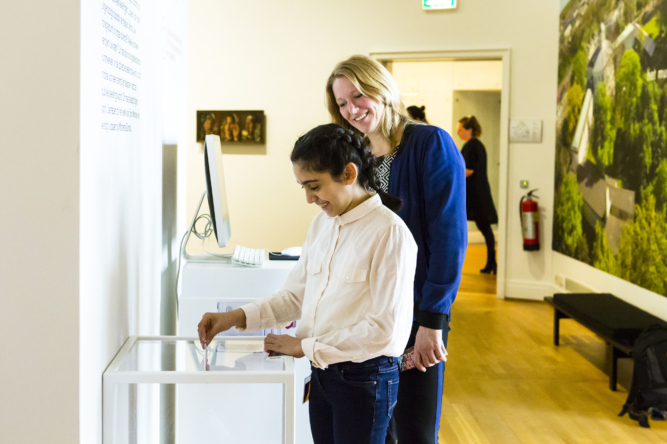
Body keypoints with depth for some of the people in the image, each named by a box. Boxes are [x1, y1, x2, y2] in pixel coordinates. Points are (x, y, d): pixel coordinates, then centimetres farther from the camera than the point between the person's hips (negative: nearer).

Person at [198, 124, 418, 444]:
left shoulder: (390, 232, -17)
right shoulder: (322, 225, 7)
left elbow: (384, 330, -19)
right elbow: (297, 295, 14)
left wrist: (305, 346, -14)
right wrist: (237, 318, 1)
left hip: (364, 377, -7)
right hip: (322, 373, 7)